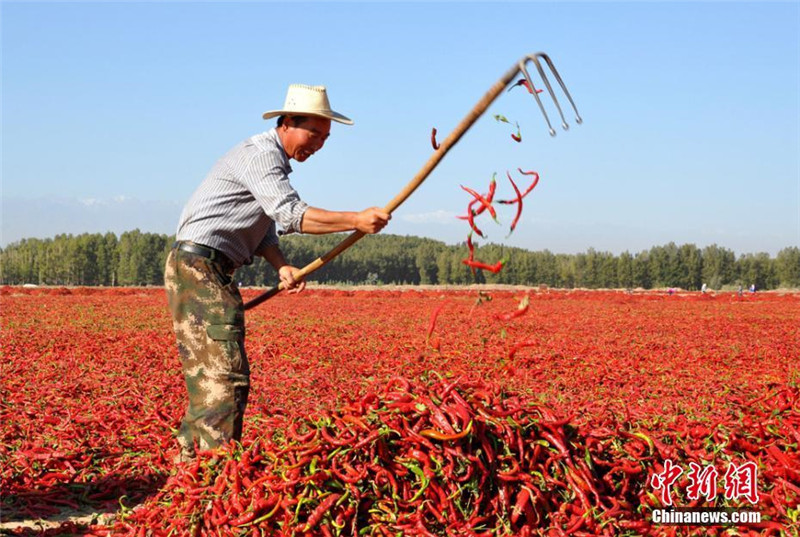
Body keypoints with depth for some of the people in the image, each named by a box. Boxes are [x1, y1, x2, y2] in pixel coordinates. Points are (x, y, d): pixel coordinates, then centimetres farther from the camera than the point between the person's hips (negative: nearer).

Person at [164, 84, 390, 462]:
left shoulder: (274, 160, 20)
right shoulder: (261, 155, -13)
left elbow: (264, 227, 18)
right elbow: (291, 215, -26)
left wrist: (281, 267, -1)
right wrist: (356, 221, -30)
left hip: (208, 272, 10)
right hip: (199, 265, -10)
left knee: (207, 375, 13)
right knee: (226, 373, -16)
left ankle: (190, 460, 18)